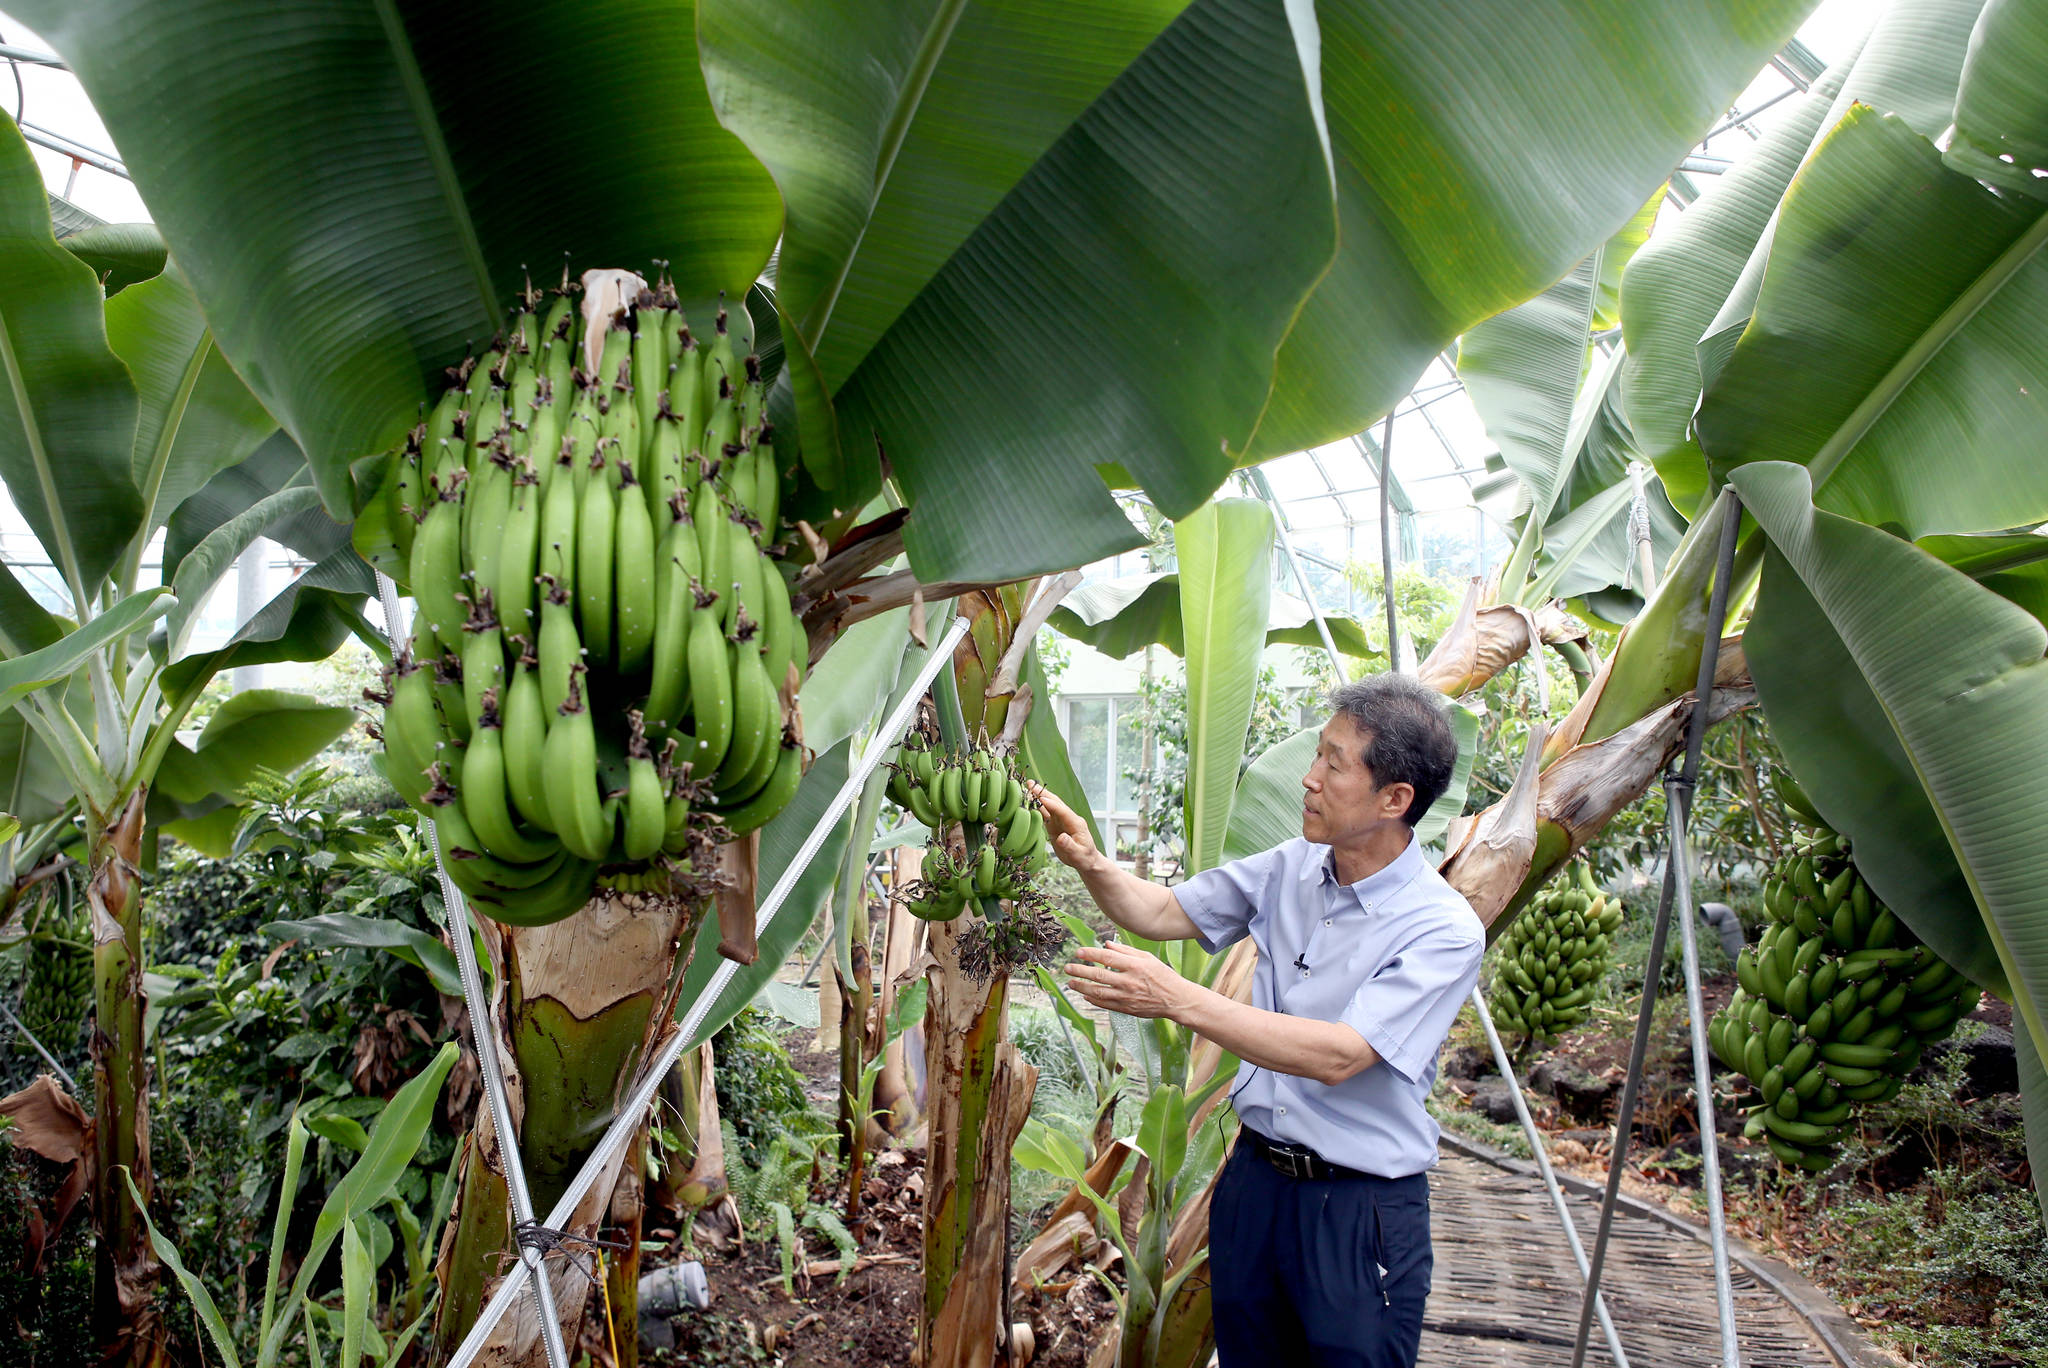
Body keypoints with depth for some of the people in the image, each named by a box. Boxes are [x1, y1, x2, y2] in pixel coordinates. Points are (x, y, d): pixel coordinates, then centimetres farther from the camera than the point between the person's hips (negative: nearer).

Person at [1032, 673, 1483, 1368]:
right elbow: (1163, 912, 7)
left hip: (1360, 1208, -5)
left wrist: (1176, 998, -34)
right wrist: (1089, 861, -13)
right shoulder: (1290, 869, -1)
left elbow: (1336, 1056, -29)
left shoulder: (1444, 930, -20)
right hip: (1254, 1173, 6)